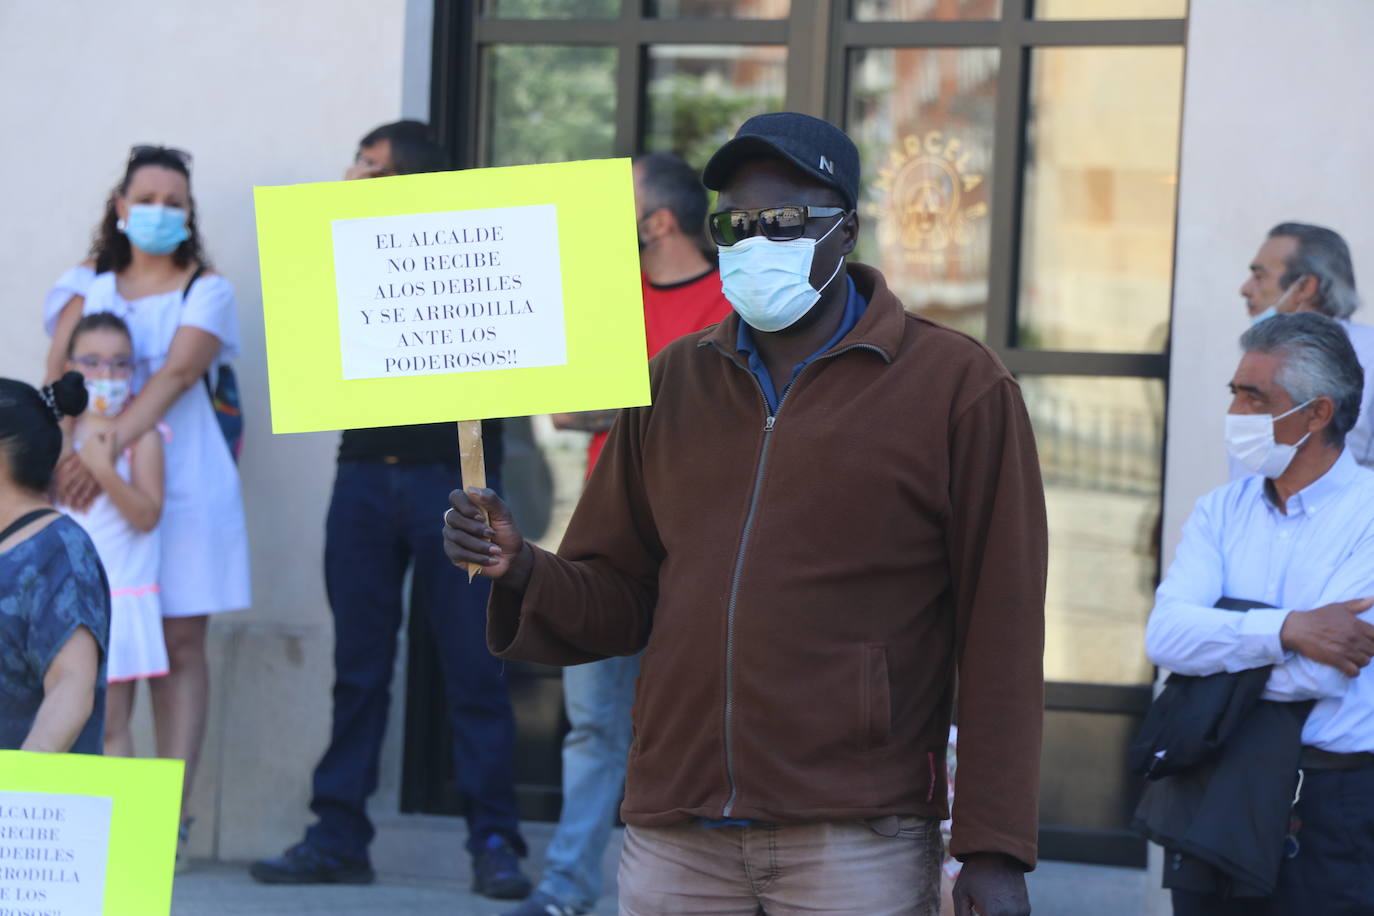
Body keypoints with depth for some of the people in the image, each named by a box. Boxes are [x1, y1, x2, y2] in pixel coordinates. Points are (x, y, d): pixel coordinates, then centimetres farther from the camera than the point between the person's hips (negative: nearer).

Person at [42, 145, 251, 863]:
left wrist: (108, 450, -25)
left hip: (181, 486, -2)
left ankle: (170, 821, -6)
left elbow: (176, 376, -11)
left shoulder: (206, 290, 6)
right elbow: (57, 380, 1)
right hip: (91, 484, 2)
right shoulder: (88, 290, 15)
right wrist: (62, 454, -20)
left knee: (179, 645, -4)